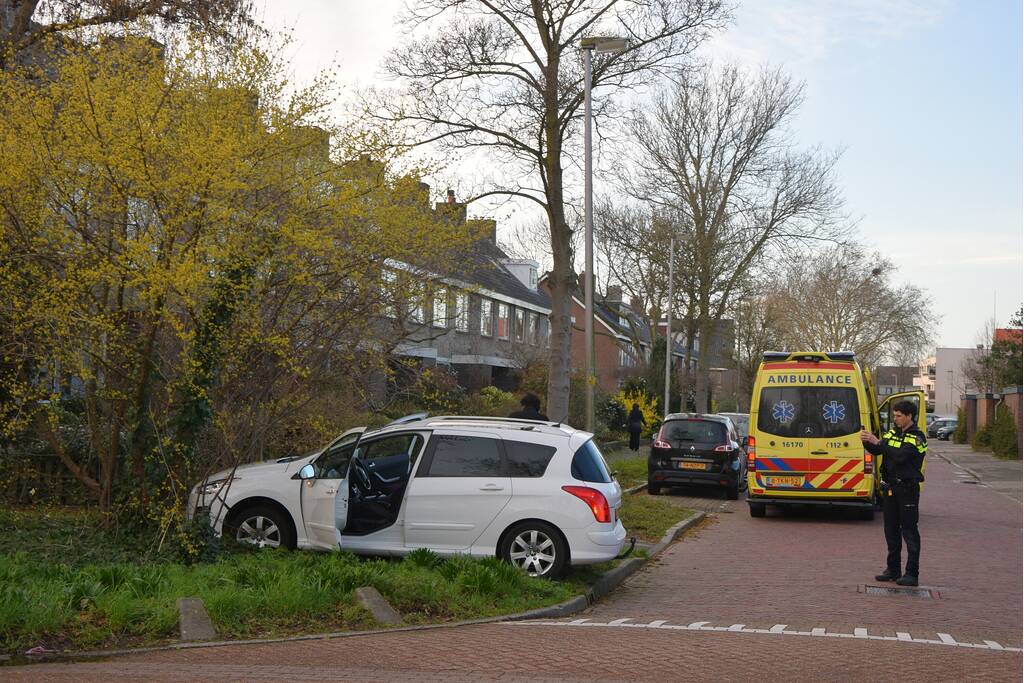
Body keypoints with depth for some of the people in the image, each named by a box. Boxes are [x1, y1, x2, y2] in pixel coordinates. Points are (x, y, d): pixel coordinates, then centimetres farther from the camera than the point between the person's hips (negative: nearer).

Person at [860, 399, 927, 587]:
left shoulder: (917, 438, -10)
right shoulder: (892, 433, 12)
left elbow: (901, 455, -24)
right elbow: (876, 451, 7)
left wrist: (878, 442, -25)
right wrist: (868, 442, -12)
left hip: (907, 489, -7)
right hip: (889, 487, 7)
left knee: (909, 531, -4)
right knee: (891, 529, 11)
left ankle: (912, 573, 0)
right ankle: (893, 569, 20)